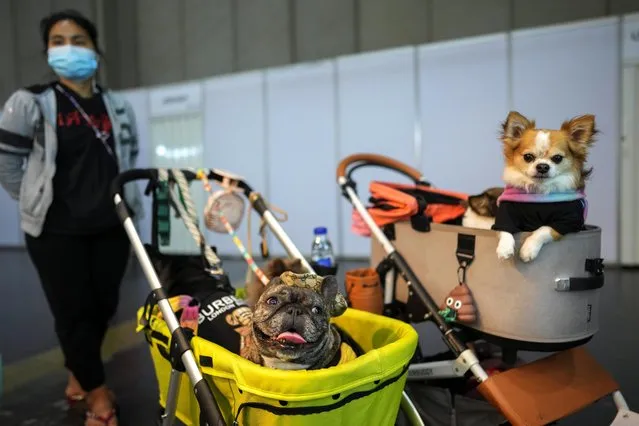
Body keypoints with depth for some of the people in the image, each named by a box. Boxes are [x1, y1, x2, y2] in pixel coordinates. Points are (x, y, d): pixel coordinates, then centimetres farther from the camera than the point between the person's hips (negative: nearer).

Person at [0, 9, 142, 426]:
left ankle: (78, 371, 40)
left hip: (111, 227, 3)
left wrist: (130, 214, 11)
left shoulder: (118, 107, 6)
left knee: (104, 306, 12)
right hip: (56, 231, -3)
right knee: (73, 311, 3)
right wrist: (41, 203, 3)